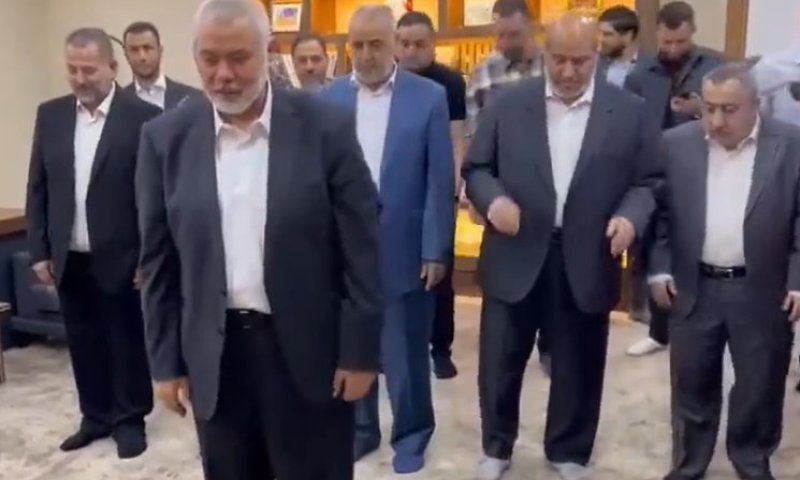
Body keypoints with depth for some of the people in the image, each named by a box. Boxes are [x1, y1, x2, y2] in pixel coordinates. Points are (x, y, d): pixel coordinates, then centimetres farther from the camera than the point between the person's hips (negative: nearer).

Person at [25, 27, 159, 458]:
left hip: (121, 258, -4)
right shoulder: (50, 115, 6)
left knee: (127, 341, 8)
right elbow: (37, 188, 9)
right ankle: (96, 416, 30)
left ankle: (130, 419, 25)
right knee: (83, 342, 14)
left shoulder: (143, 117, -9)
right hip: (69, 259, 5)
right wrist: (39, 251, 4)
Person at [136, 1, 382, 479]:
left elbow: (361, 250, -6)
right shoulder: (166, 138, 0)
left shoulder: (326, 127, -8)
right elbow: (159, 261, 4)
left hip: (309, 351, -2)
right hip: (215, 355, 3)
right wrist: (166, 362, 5)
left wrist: (360, 351, -6)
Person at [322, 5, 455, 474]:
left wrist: (437, 250, -7)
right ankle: (359, 428, 34)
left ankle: (411, 434, 30)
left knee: (406, 351, 10)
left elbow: (440, 182, -5)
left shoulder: (429, 97, -4)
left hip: (405, 249, -2)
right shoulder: (329, 97, 2)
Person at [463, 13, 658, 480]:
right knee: (500, 362, 11)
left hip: (586, 262, 0)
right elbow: (476, 168, 5)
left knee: (578, 367, 14)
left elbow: (648, 180, 5)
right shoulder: (509, 104, 2)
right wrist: (492, 199, -15)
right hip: (516, 257, 0)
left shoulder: (630, 110, 1)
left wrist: (630, 216, -15)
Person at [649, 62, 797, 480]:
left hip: (762, 292, -1)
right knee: (692, 385, 13)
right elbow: (660, 212, 4)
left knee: (760, 387, 13)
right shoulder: (676, 144, -1)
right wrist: (658, 270, -2)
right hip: (693, 289, 1)